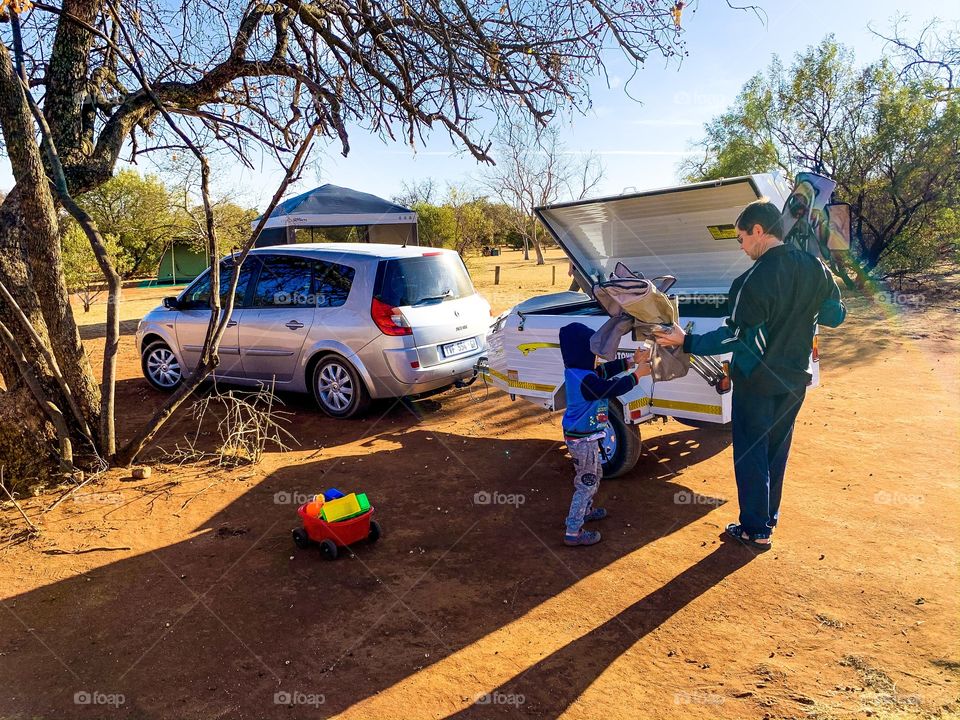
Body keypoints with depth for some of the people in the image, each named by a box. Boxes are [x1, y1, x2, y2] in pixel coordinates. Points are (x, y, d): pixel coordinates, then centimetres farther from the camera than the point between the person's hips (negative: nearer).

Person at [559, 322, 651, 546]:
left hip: (580, 436, 10)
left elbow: (605, 371, 9)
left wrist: (632, 361, 4)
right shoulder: (585, 381, -29)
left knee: (593, 476, 28)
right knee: (586, 483, 0)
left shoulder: (576, 371, 2)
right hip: (583, 439, -10)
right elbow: (614, 388, -27)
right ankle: (573, 532, 7)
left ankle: (585, 510, 46)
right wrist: (638, 374, -12)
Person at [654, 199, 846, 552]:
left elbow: (736, 336, -22)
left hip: (757, 383, -7)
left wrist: (686, 342, -16)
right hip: (794, 379, 7)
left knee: (751, 455, 7)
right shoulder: (815, 268, -2)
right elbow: (835, 316, 8)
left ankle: (756, 530, 16)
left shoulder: (754, 279, -24)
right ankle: (769, 516, 35)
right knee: (777, 450, 21)